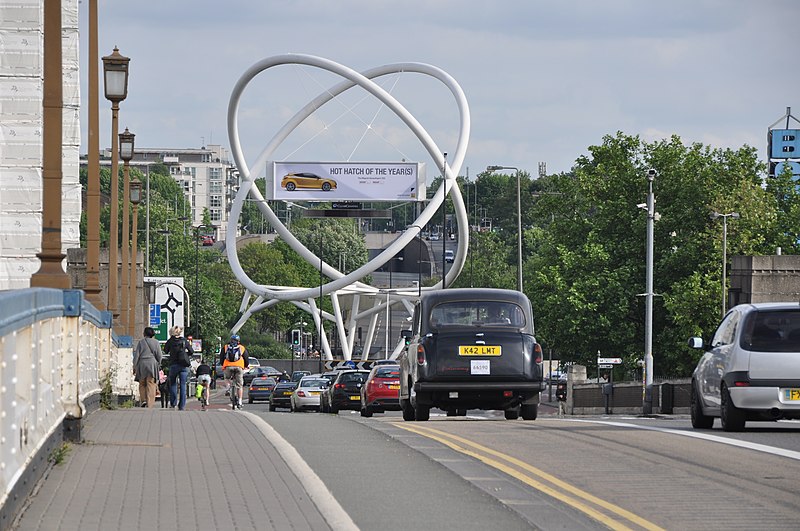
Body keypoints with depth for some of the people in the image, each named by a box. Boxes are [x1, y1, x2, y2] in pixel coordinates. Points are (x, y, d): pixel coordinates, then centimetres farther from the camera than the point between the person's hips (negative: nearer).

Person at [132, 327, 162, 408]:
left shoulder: (141, 342, 2)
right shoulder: (156, 342, 4)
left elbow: (136, 355, 0)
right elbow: (159, 355, 4)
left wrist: (134, 367, 4)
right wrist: (158, 365, 17)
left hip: (142, 364, 0)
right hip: (152, 364, 0)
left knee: (142, 384, 12)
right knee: (151, 385, -1)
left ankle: (143, 400, -7)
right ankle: (150, 405, -7)